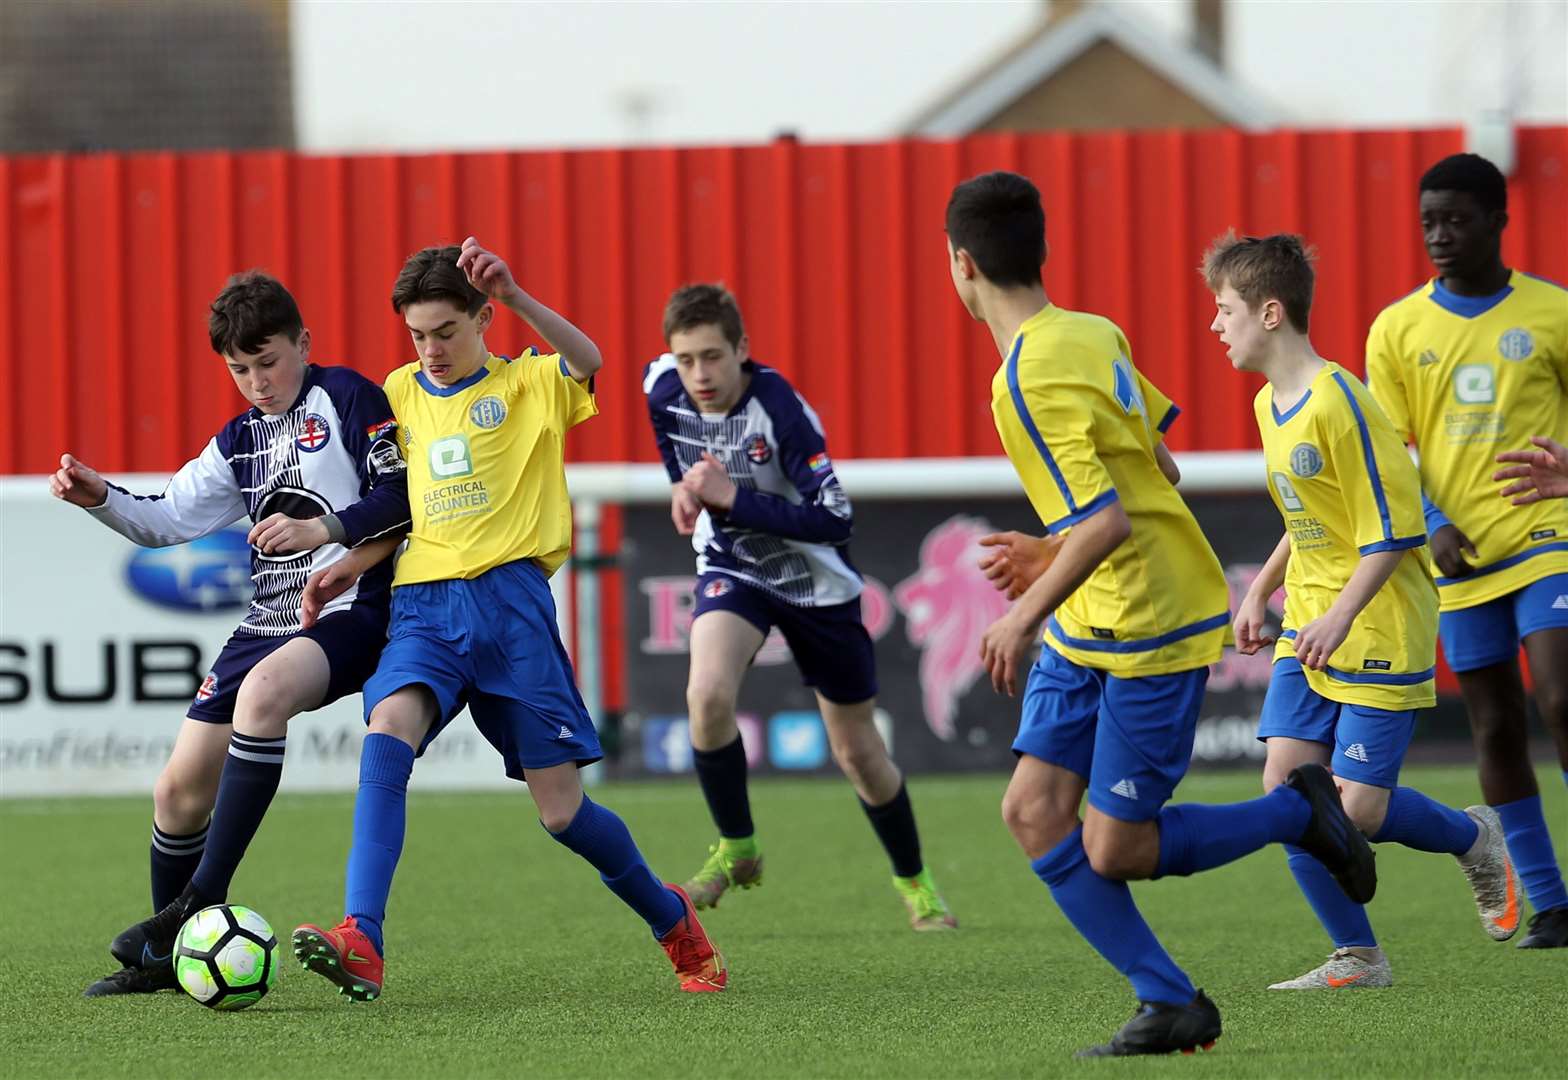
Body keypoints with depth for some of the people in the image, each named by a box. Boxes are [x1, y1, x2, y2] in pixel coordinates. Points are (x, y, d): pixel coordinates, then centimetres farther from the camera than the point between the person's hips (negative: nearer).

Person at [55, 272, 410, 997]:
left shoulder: (347, 398, -3)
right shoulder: (241, 440, 18)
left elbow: (400, 497, -10)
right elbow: (167, 520, 19)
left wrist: (319, 530, -22)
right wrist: (101, 500, 1)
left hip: (349, 610, -8)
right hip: (269, 621, 8)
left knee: (263, 690, -38)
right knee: (180, 791, 4)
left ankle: (201, 902, -36)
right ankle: (167, 956, 22)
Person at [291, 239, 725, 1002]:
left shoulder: (528, 385, 5)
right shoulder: (399, 394, 17)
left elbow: (588, 362, -18)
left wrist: (514, 297, -33)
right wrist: (353, 564, 7)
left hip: (507, 596, -3)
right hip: (423, 603, 3)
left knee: (561, 810, -3)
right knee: (388, 726, -29)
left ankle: (675, 924, 27)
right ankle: (361, 945, -41)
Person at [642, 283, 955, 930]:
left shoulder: (779, 409, -30)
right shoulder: (664, 390, -15)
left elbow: (834, 520, -32)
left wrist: (733, 497, -36)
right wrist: (681, 485, -6)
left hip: (814, 581, -3)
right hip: (730, 567, 3)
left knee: (858, 754, 8)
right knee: (708, 693, -29)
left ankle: (913, 880, 34)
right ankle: (736, 850, -6)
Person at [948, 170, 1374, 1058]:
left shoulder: (1033, 381, -24)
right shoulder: (1092, 335, 3)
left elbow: (1107, 524, -29)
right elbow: (1162, 468, 13)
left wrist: (1027, 618, -18)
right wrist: (1055, 556, 19)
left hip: (1152, 631, -9)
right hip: (1090, 626, 9)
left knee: (1113, 851, -3)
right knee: (1033, 810, 2)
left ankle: (1298, 811, 15)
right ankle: (1170, 1004, 5)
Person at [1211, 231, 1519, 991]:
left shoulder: (1338, 405, -20)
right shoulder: (1271, 405, 9)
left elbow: (1394, 529, -20)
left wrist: (1342, 613, -27)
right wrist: (1261, 590, 17)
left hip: (1379, 627, -8)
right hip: (1308, 624, 8)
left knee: (1359, 808, -8)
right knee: (1285, 784, -5)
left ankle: (1475, 839, 23)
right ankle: (1358, 958, 3)